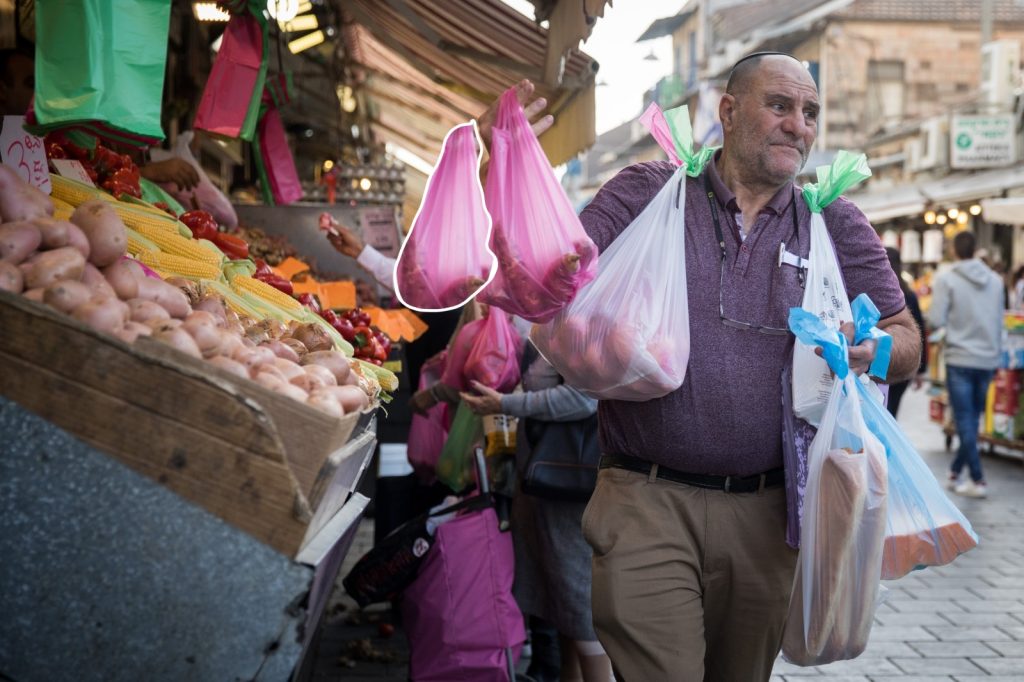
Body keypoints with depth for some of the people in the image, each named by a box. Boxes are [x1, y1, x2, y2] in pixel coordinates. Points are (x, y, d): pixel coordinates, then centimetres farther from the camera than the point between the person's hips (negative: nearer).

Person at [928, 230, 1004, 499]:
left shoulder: (946, 279, -9)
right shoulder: (995, 280, 6)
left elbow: (936, 320, -11)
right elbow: (1000, 320, 14)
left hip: (960, 358, -4)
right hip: (988, 359, 4)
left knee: (965, 421, 0)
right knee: (972, 419, 13)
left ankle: (978, 480, -2)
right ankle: (956, 472, 21)